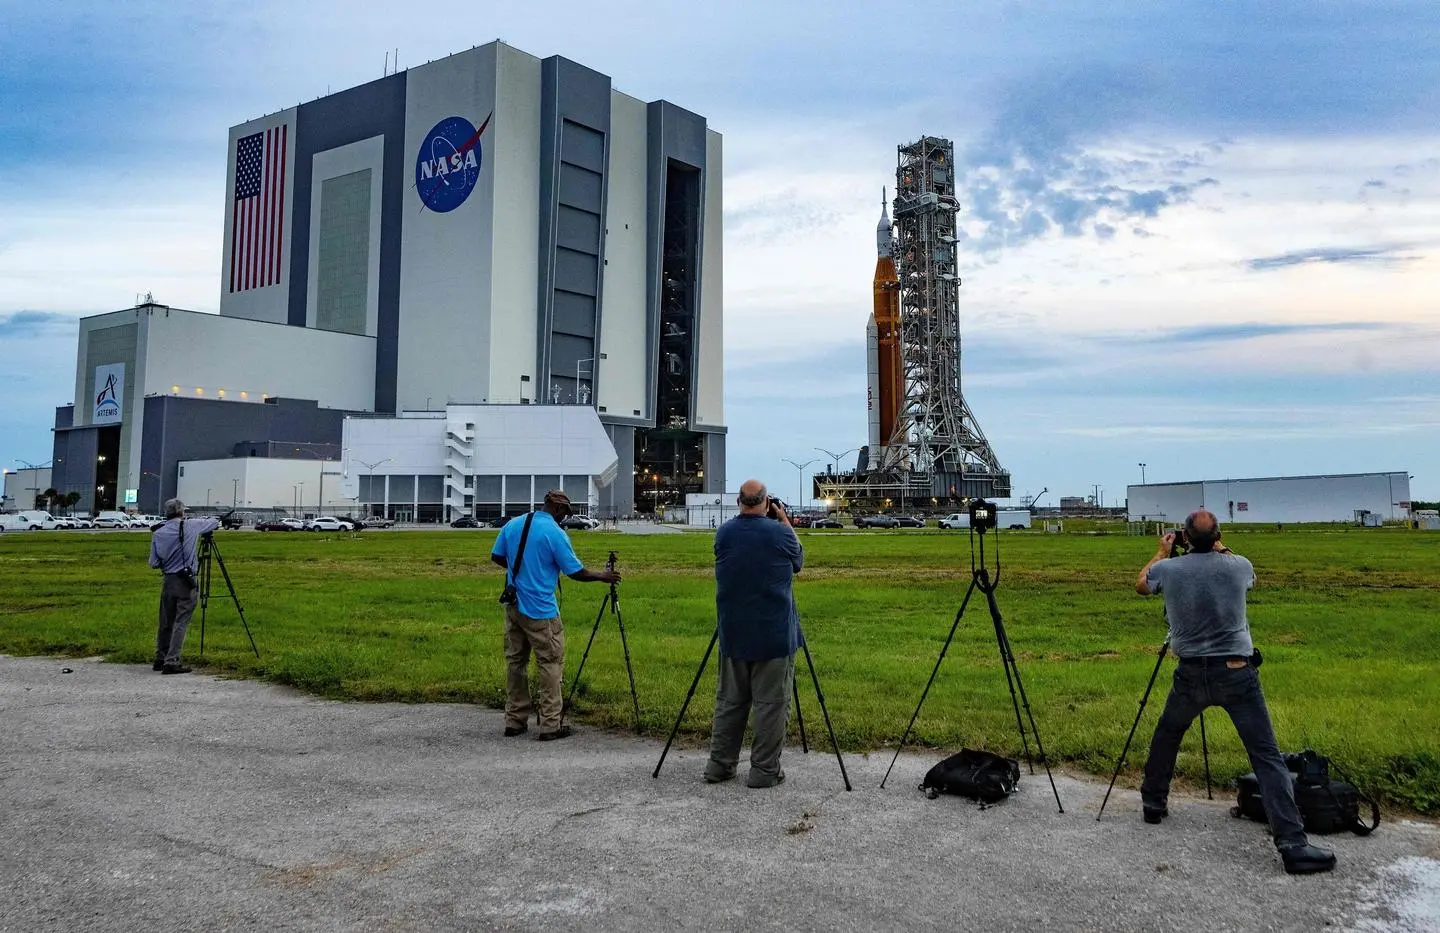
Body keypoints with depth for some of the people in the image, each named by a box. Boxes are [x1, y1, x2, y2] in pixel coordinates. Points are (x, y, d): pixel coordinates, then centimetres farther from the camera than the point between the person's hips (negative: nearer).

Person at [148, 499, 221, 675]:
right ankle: (172, 662, -7)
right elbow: (215, 522, 10)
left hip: (168, 581, 4)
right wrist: (211, 520, 32)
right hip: (187, 582, -4)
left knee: (165, 622, 15)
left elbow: (154, 563, 6)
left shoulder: (158, 534, 3)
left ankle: (160, 659, 23)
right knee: (181, 623, -3)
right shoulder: (191, 526, -6)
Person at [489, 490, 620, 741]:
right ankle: (550, 725, 2)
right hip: (540, 611, -7)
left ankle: (514, 721, 19)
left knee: (515, 661, 13)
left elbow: (496, 556, 14)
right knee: (551, 664, 2)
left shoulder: (512, 525, 4)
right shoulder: (555, 533, -14)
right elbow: (576, 572, -9)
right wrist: (602, 576, 7)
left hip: (513, 606, 7)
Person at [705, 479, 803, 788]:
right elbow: (798, 561, 9)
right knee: (771, 703, 3)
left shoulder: (724, 533, 0)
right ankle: (764, 770, 6)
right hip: (774, 635, -4)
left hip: (733, 634, 4)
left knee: (729, 700, 13)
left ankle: (719, 765, 19)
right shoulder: (779, 533, -10)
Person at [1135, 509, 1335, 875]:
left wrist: (1161, 552, 33)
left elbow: (1141, 585, 19)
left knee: (1167, 733, 26)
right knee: (1267, 756, -2)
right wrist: (1220, 549, 35)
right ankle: (1293, 844, -8)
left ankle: (1153, 803, 32)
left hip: (1191, 674, 2)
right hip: (1237, 673, -1)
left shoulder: (1168, 568, -4)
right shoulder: (1238, 566, -4)